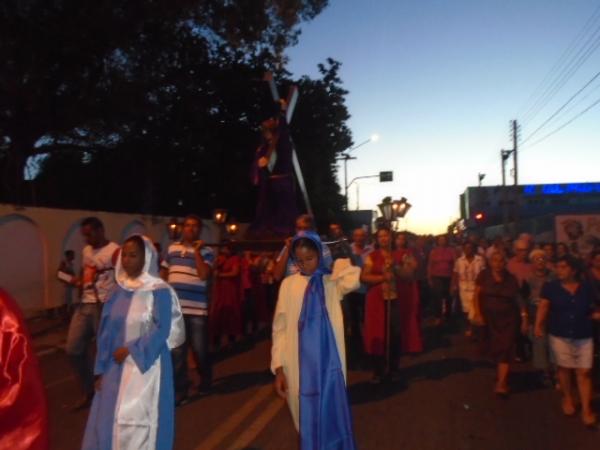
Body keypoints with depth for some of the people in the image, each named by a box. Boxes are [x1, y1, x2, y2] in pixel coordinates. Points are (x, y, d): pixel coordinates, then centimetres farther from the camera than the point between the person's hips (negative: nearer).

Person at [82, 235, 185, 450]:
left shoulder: (159, 291, -11)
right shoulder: (120, 290, 7)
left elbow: (162, 330, -16)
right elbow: (106, 331, 8)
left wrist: (130, 350, -17)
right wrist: (101, 368, 5)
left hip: (145, 367, -6)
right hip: (117, 368, 6)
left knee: (136, 425, -2)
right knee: (109, 421, 14)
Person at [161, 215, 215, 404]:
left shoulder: (206, 251, -2)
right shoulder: (172, 249, 11)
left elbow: (204, 275, -16)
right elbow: (163, 273, 20)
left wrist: (196, 251, -13)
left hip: (197, 308, -3)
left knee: (199, 348, 8)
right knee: (176, 350, 5)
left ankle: (205, 379, 34)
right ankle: (179, 390, 15)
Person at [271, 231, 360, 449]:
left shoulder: (332, 282, 0)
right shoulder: (289, 284, 0)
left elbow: (353, 280, -22)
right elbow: (280, 328, 1)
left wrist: (339, 261, -5)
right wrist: (278, 367, -4)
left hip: (328, 364, 0)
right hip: (299, 367, 1)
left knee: (330, 416, 8)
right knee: (307, 420, 14)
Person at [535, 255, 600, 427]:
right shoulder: (551, 287, -4)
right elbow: (543, 307, -8)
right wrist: (538, 325, -20)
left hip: (583, 336, 1)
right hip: (559, 335, -1)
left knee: (584, 372, 1)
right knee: (564, 368, 10)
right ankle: (567, 399, 32)